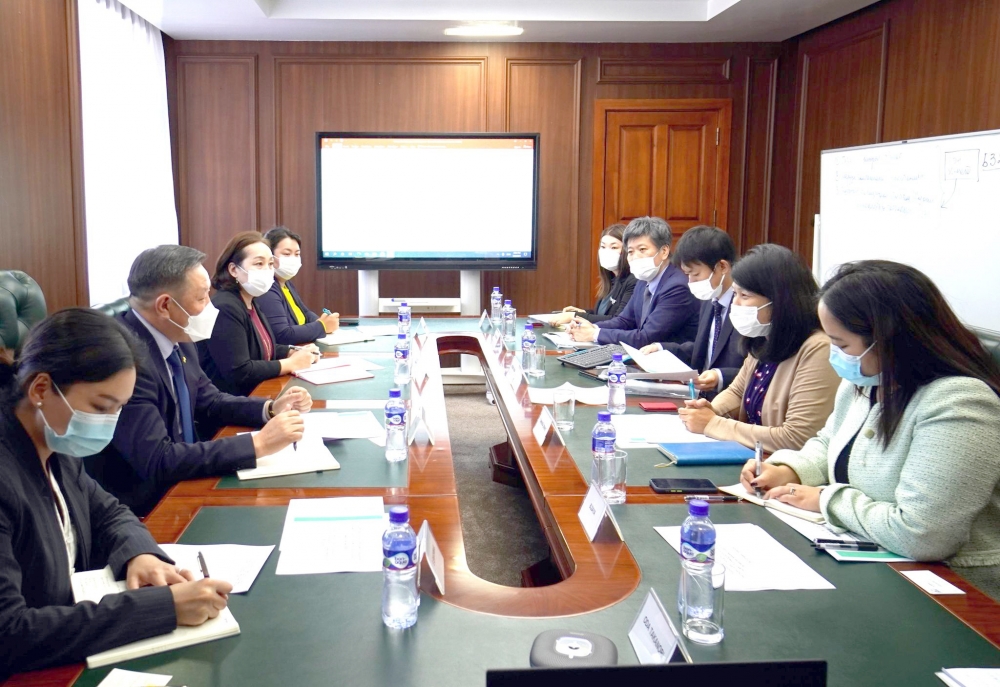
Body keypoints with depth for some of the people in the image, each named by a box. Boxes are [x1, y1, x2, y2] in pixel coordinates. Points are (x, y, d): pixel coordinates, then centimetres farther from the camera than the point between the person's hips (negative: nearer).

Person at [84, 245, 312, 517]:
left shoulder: (176, 339, 0)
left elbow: (207, 401, 14)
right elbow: (158, 462, -29)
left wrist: (270, 408, -2)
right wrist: (258, 444, -27)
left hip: (178, 483, 8)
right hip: (142, 511, -8)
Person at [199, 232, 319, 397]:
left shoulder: (251, 303, 10)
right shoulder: (225, 309, -19)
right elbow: (238, 372, -24)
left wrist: (295, 352, 1)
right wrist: (291, 364, -16)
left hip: (257, 394, 9)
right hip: (231, 403, -9)